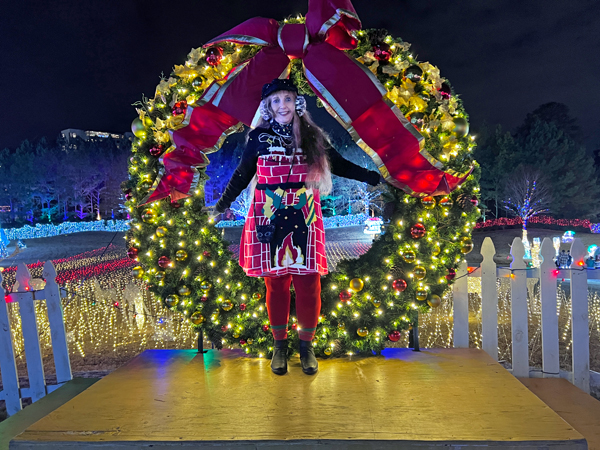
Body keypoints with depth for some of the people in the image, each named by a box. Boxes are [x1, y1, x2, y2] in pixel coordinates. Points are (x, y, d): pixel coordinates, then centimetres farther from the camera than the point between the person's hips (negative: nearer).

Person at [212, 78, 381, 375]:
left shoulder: (312, 137, 6)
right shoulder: (259, 138, 3)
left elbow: (339, 165, 15)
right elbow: (242, 176, 13)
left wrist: (373, 178, 12)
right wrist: (221, 205, 17)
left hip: (304, 220, 1)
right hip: (270, 221, 0)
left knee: (308, 284, 1)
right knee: (275, 283, 6)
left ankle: (306, 345, 20)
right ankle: (279, 344, 23)